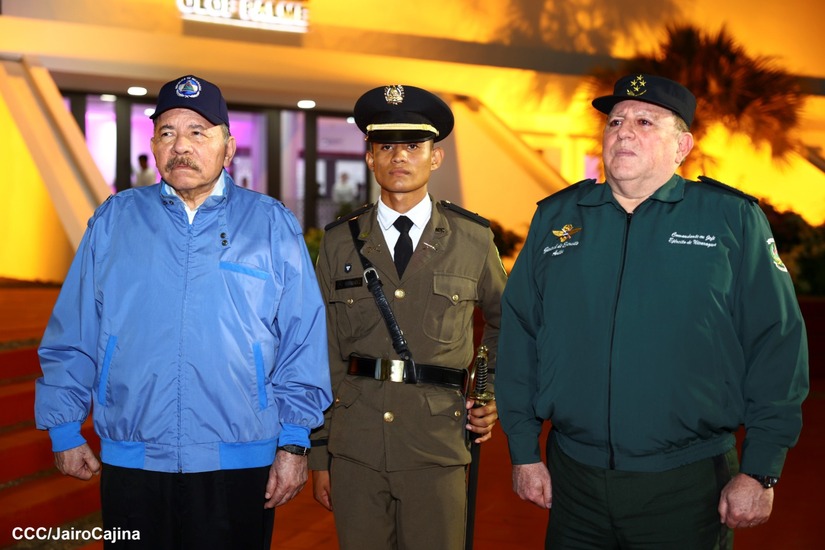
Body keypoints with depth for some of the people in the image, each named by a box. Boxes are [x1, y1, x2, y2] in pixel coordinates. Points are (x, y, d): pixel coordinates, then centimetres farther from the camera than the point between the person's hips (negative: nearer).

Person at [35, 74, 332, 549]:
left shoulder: (273, 226, 3)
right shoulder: (115, 221, 7)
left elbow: (303, 344, 0)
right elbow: (72, 336, 8)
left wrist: (294, 443, -4)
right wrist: (65, 430, 6)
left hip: (239, 468, -1)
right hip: (131, 466, 1)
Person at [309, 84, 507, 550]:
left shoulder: (473, 239, 5)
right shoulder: (340, 242, 6)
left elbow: (504, 322, 20)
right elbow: (323, 355, 6)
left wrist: (494, 399, 8)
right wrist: (319, 454, 4)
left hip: (438, 445, -1)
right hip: (356, 445, 1)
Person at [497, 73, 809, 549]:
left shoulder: (734, 219, -2)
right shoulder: (555, 218, 6)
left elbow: (777, 344, -5)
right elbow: (519, 336, 8)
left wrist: (760, 472, -8)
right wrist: (524, 452, 5)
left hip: (688, 488, -2)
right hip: (574, 480, 3)